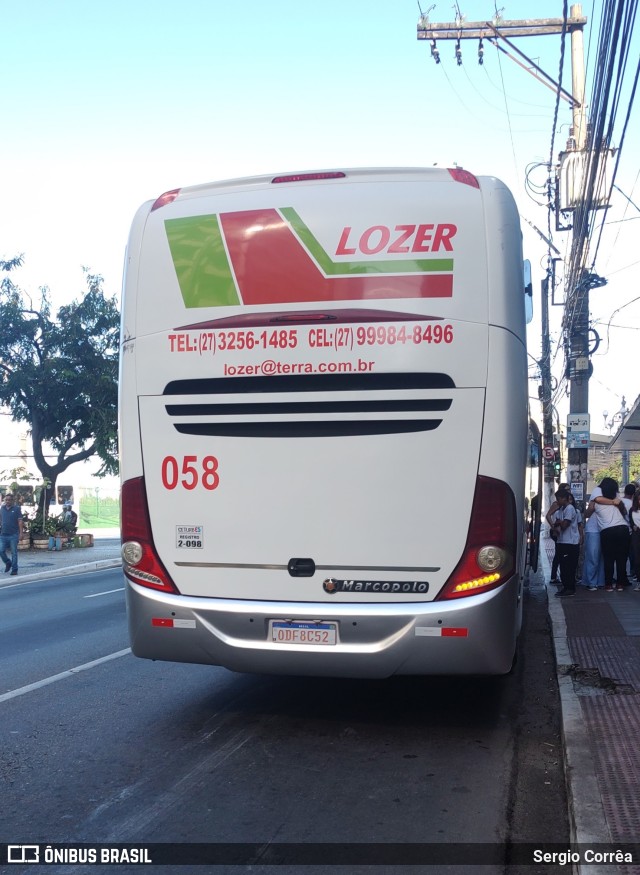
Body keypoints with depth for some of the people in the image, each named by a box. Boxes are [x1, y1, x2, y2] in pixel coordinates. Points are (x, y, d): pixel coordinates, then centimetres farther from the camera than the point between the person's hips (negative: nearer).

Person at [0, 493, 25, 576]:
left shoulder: (17, 508, -2)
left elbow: (20, 521, -5)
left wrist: (21, 533, -12)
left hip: (13, 535, -4)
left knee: (14, 553, 0)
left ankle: (14, 569, 8)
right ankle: (8, 563, 25)